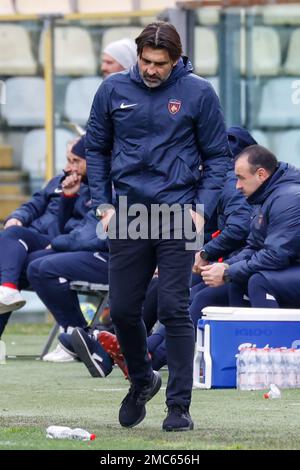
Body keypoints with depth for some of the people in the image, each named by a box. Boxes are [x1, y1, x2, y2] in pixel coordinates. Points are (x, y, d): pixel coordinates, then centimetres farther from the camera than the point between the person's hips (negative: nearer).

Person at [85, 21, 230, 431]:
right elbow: (96, 148, 14)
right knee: (123, 310, 6)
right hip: (128, 214, 3)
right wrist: (102, 202, 5)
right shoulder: (113, 90, 3)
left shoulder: (198, 93, -3)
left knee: (174, 310, -6)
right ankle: (141, 380, 31)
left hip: (177, 213, -3)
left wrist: (202, 209, -6)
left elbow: (217, 155, 4)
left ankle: (179, 405, -2)